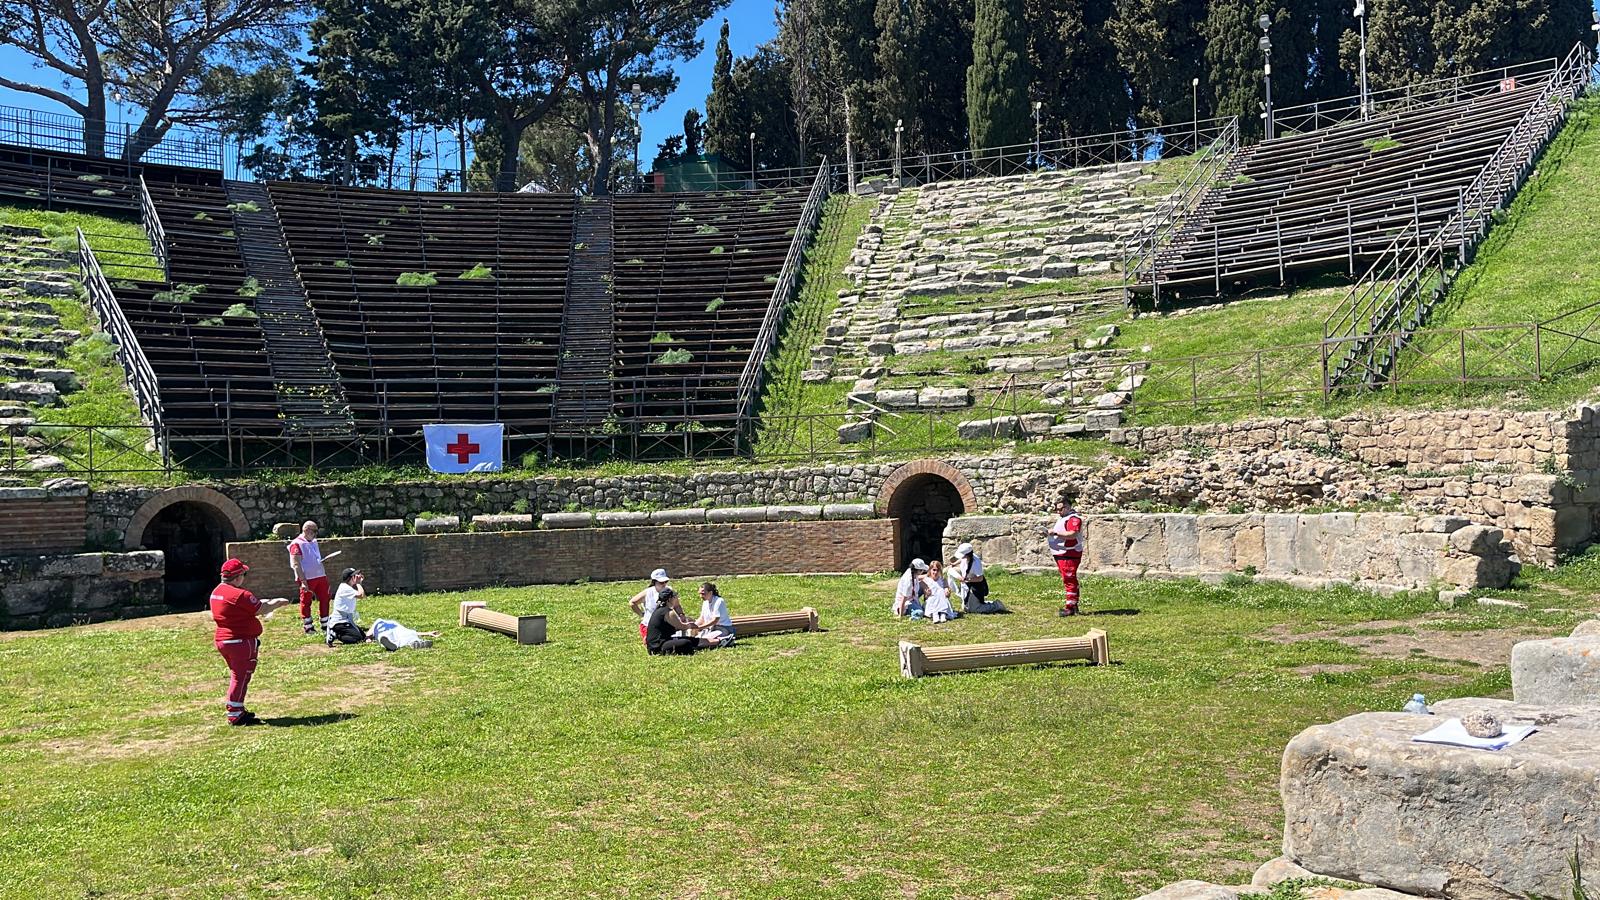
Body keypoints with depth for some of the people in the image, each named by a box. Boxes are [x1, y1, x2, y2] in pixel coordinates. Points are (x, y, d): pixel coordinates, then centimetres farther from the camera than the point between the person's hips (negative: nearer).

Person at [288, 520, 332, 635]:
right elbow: (296, 565, -15)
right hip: (307, 578, -8)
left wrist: (325, 574, 23)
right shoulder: (297, 544, -10)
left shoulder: (314, 542, 17)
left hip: (320, 576, 8)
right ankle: (308, 627, 12)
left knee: (325, 599, 9)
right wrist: (303, 581, -20)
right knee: (306, 602, 3)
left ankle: (324, 625, 20)